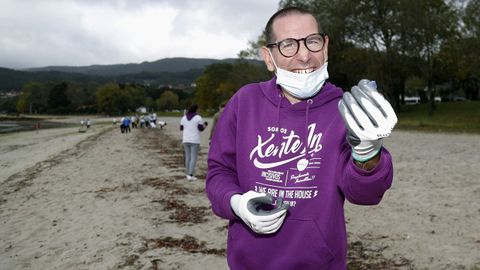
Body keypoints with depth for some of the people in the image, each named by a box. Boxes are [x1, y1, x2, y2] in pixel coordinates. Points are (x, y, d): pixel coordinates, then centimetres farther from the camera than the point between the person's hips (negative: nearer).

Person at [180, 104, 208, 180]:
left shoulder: (184, 117, 6)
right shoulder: (198, 118, -8)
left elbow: (181, 128, 11)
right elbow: (201, 129, -9)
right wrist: (205, 125, 11)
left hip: (186, 140, 5)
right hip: (195, 140, -5)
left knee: (187, 157, 14)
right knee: (193, 158, -2)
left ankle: (188, 174, 17)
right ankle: (191, 175, -9)